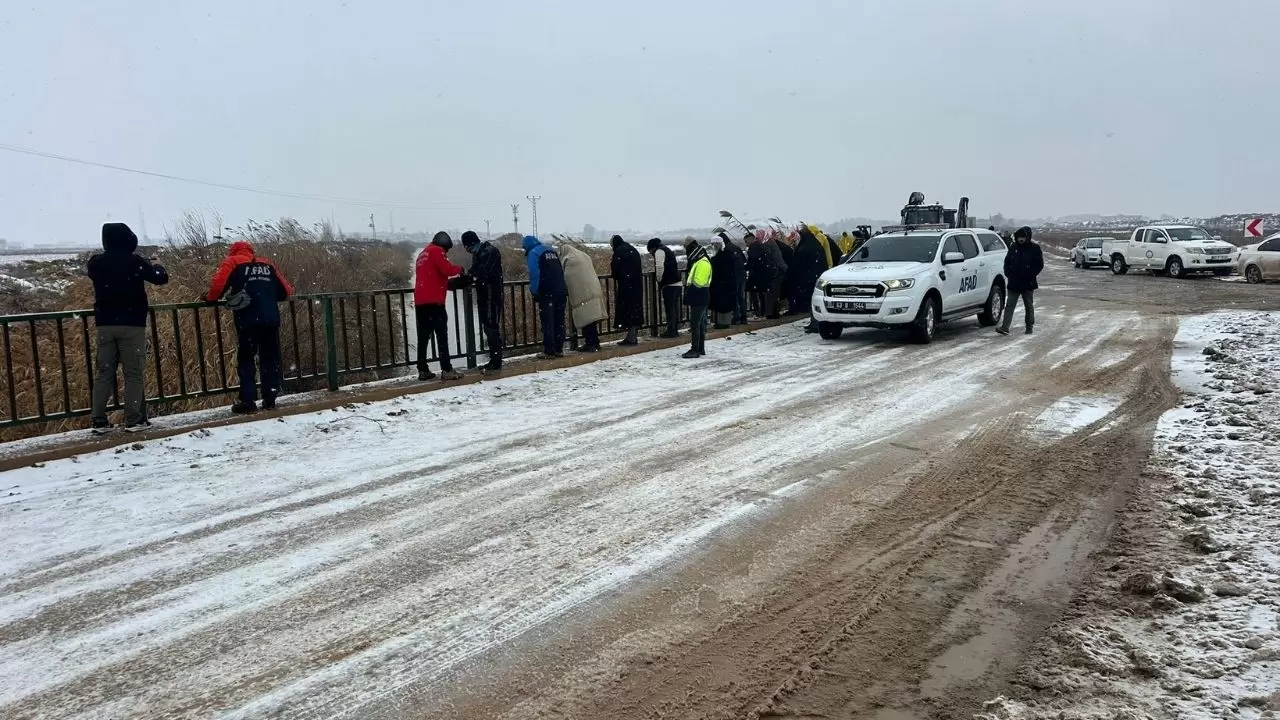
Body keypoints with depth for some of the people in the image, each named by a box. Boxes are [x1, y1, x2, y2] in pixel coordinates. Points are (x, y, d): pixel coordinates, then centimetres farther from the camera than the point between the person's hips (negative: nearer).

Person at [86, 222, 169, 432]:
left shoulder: (95, 263, 4)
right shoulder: (135, 262, -9)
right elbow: (161, 278, -3)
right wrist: (157, 267, 19)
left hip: (105, 323, 4)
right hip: (131, 324, -4)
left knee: (104, 373, 8)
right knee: (133, 372, 0)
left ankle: (99, 420, 6)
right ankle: (133, 419, -1)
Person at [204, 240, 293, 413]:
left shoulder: (232, 262, 11)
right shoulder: (267, 264, 21)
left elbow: (218, 284, -4)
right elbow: (285, 291, 20)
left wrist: (209, 298, 15)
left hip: (248, 319, -3)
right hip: (271, 319, 3)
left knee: (245, 359, 5)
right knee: (270, 358, 12)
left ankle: (248, 400, 0)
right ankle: (269, 399, 11)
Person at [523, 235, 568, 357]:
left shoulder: (533, 253, -2)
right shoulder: (552, 250, 19)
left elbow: (534, 274, -12)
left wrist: (534, 292, -8)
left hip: (547, 293, -7)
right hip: (561, 291, 7)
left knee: (547, 322, -2)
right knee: (559, 321, 10)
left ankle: (549, 351, -2)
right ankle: (559, 349, 13)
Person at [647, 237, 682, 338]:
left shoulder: (659, 251, -5)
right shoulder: (668, 250, 23)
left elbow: (660, 267, -19)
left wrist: (660, 282, -7)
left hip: (669, 285, -9)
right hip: (677, 283, 9)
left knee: (669, 308, -4)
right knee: (675, 308, 13)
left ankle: (671, 331, -2)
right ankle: (675, 329, 19)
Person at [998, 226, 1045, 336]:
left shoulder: (1035, 248, -4)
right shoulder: (1013, 248, 8)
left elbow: (1039, 265, -4)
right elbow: (1007, 262, 15)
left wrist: (1030, 276, -12)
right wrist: (1008, 273, 1)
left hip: (1027, 284, -3)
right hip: (1013, 283, 3)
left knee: (1029, 306, 9)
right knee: (1009, 305, -4)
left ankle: (1029, 327, 20)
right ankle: (1005, 327, -9)